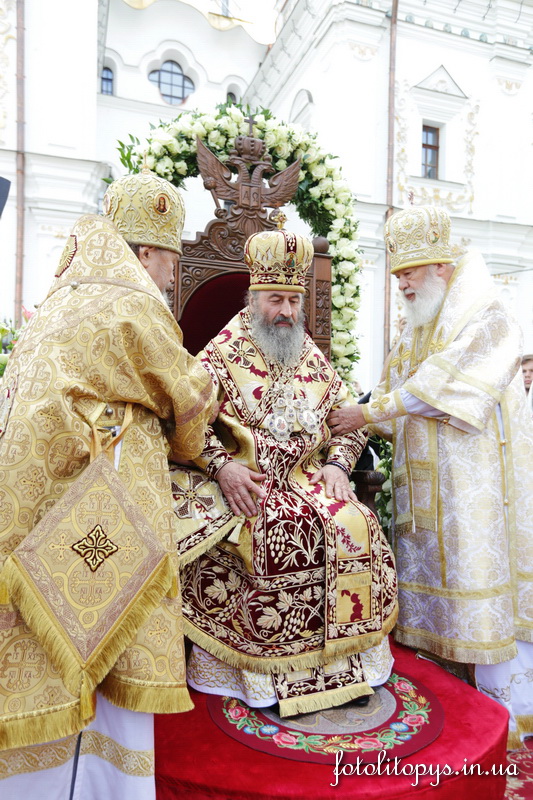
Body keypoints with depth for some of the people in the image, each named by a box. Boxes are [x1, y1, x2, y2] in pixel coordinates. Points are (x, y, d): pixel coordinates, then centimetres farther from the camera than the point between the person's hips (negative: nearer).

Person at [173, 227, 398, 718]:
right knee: (277, 531, -29)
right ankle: (265, 672, -11)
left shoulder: (311, 357, 14)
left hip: (307, 476, 4)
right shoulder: (224, 352, 2)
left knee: (353, 526, -19)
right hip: (244, 481, -3)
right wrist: (221, 466, -20)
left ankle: (342, 660, -3)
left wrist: (336, 463, -3)